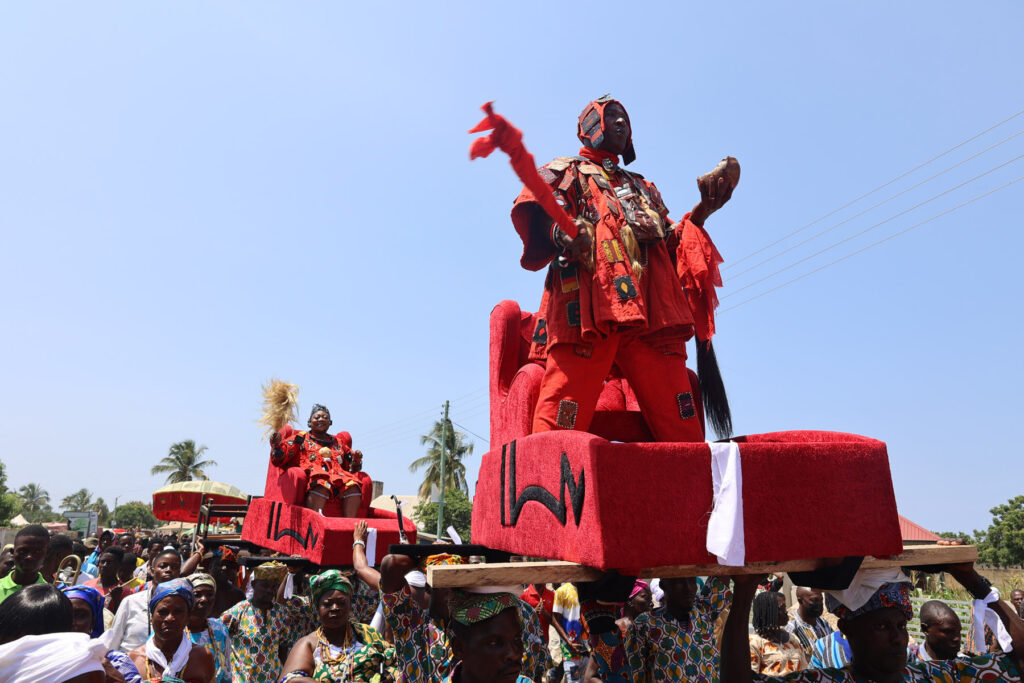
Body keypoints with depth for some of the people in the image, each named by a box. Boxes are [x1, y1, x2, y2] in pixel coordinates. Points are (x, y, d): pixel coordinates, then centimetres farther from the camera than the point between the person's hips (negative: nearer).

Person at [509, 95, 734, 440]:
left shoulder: (643, 187, 40)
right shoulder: (565, 172, 25)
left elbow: (670, 247, 32)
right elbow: (530, 211, 5)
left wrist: (700, 213, 16)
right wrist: (559, 230, -18)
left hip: (652, 312, 5)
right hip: (585, 307, -4)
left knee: (684, 434, -4)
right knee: (559, 429, -19)